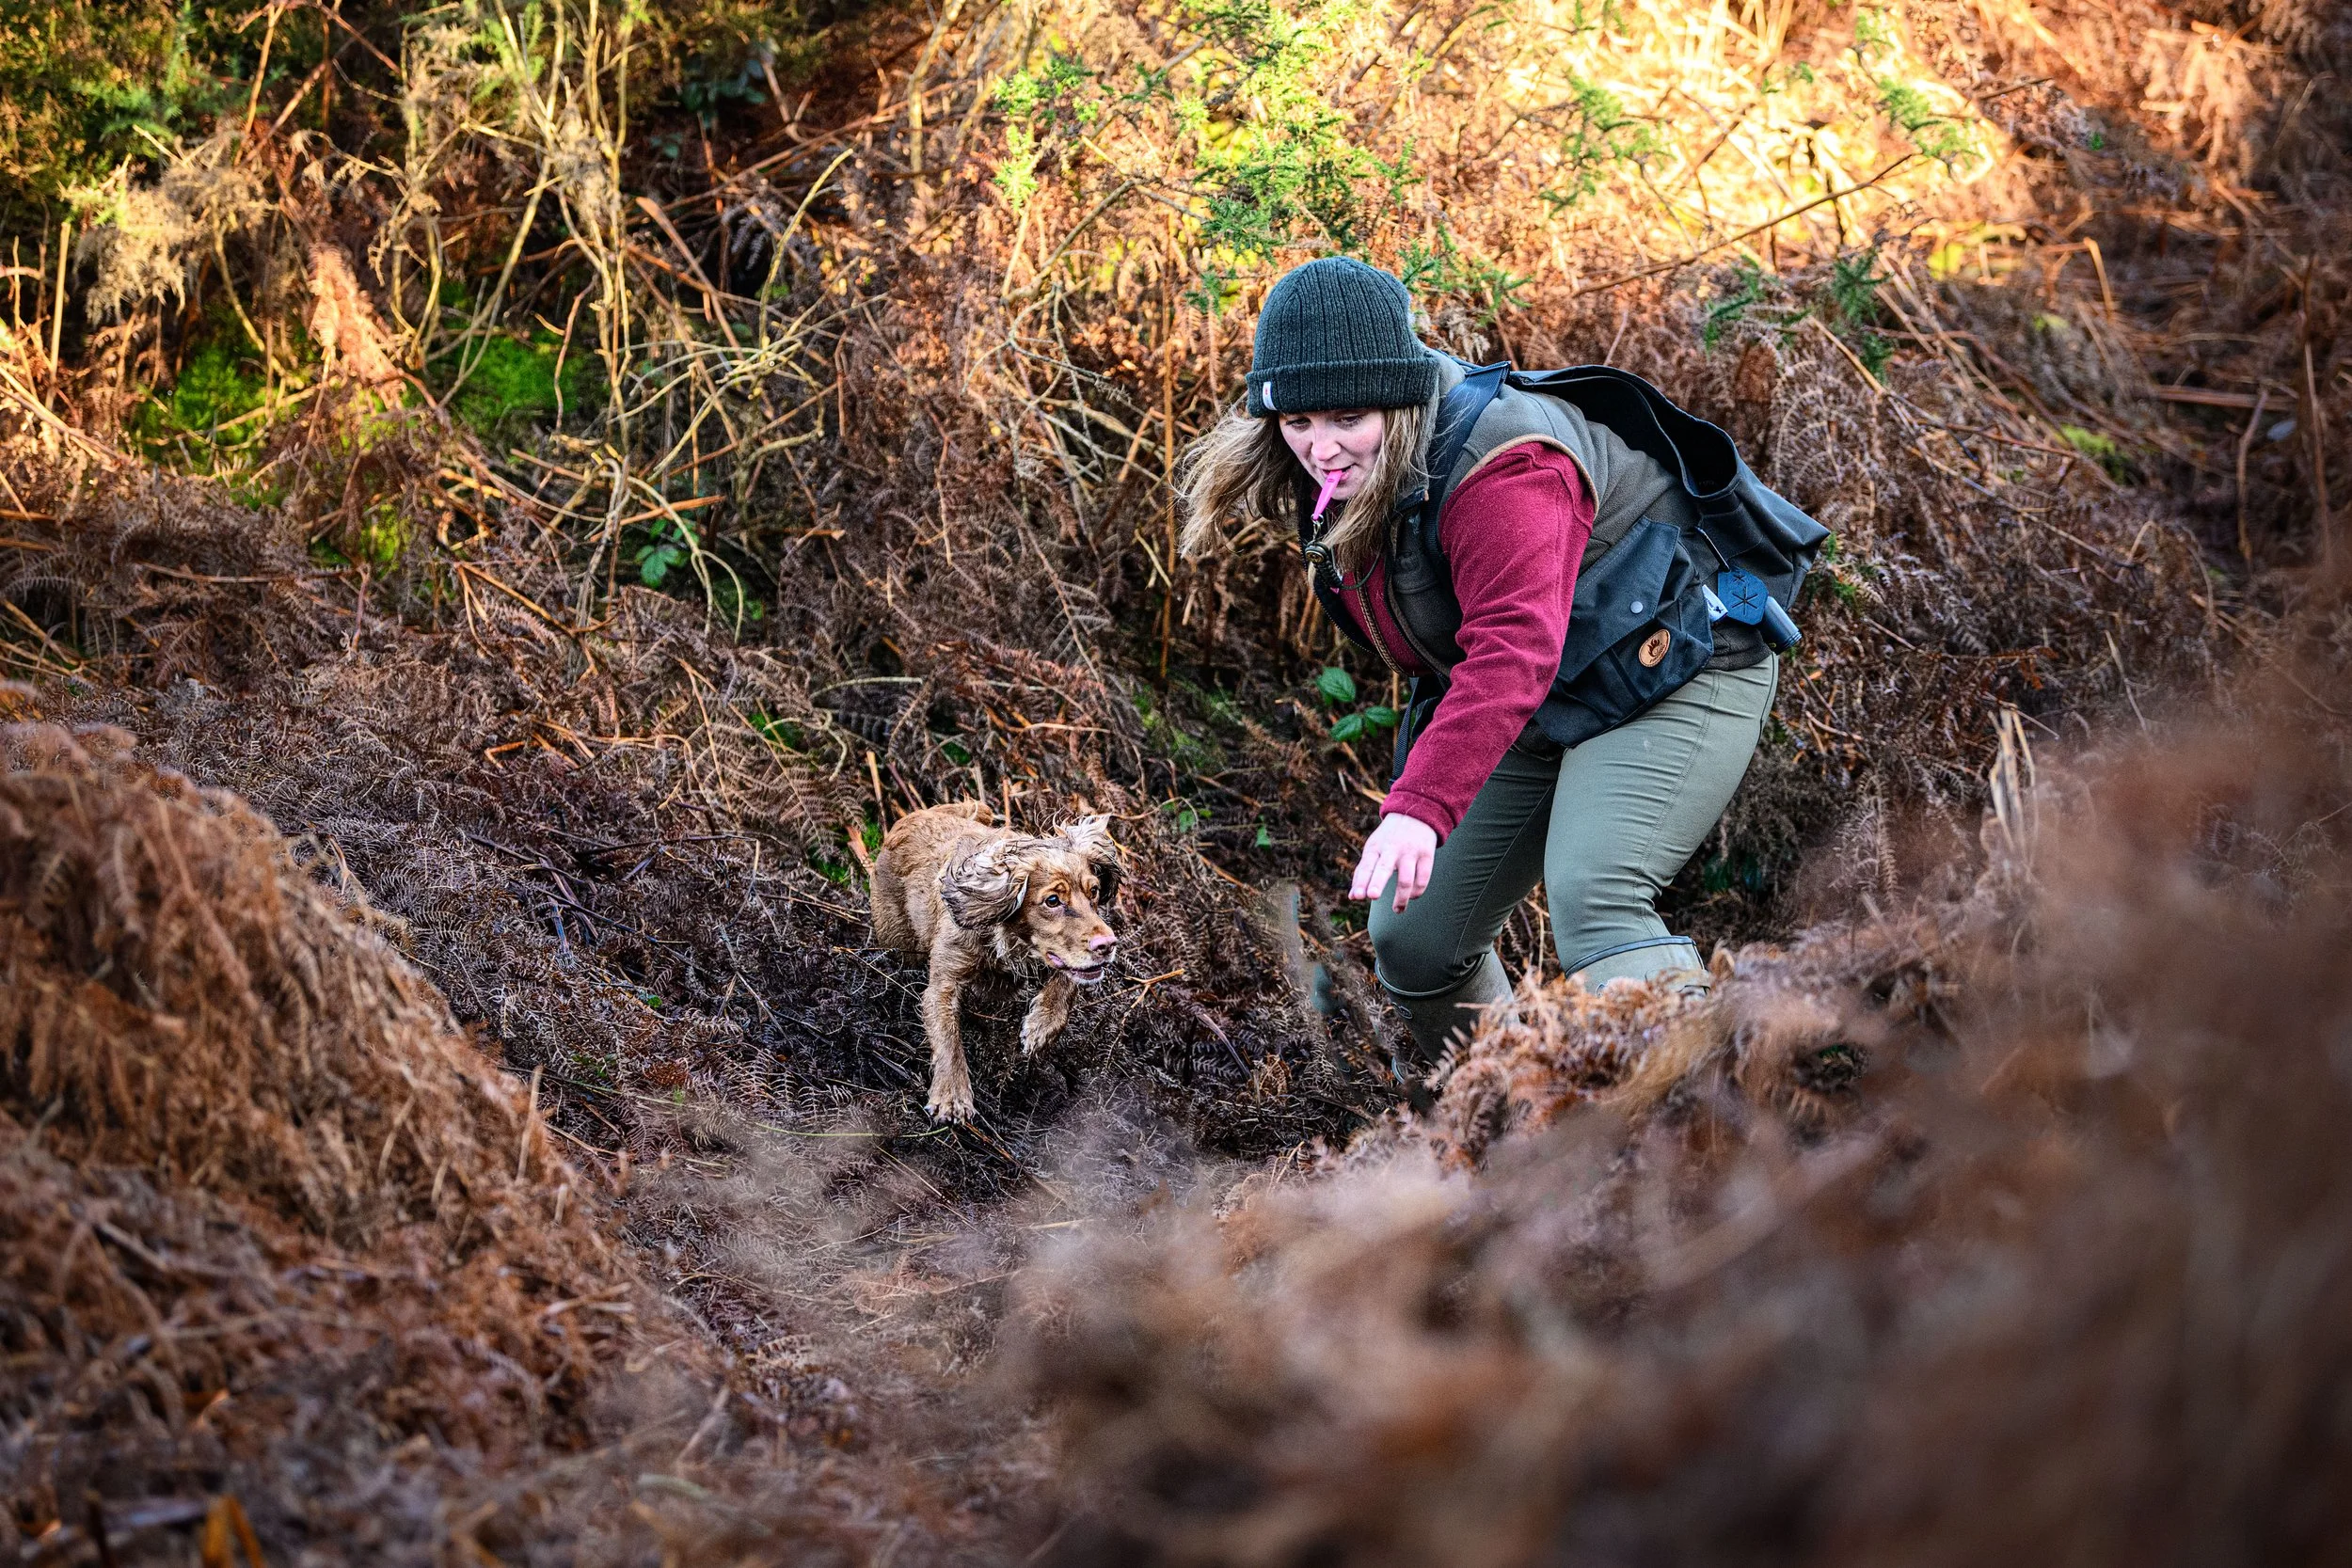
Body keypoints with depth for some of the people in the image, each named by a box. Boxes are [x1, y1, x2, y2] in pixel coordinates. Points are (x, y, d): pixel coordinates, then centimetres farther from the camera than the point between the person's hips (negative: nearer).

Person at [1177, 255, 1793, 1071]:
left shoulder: (1500, 471, -31)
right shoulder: (1345, 480, -3)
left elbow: (1515, 649, -44)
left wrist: (1421, 805, -55)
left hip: (1679, 677, -9)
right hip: (1541, 712, 9)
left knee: (1590, 898, -33)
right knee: (1412, 939, 6)